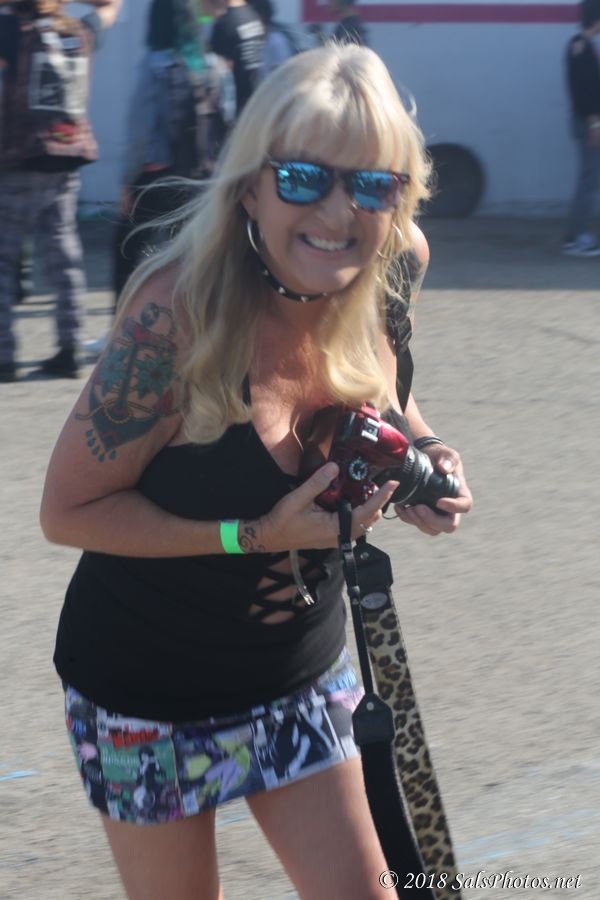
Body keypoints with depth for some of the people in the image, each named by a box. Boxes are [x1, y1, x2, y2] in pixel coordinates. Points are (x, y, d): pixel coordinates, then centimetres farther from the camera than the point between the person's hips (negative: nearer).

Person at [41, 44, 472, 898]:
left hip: (299, 669, 6)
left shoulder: (361, 309, -9)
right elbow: (68, 509, -23)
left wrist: (419, 458, -10)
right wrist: (255, 535, -27)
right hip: (153, 686, -6)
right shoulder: (179, 316, -28)